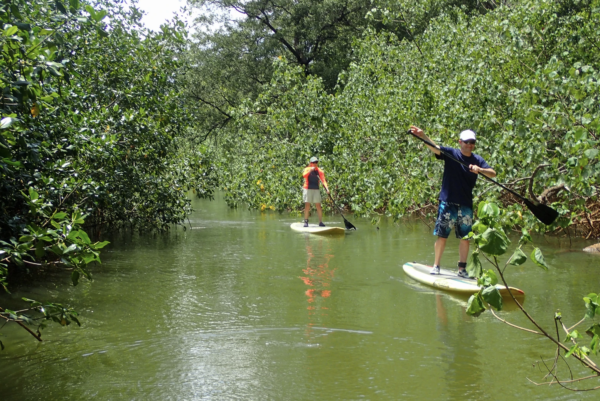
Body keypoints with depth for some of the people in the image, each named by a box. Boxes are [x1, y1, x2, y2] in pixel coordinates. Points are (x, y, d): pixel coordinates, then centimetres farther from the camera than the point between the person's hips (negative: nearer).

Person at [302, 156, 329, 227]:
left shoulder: (320, 171, 4)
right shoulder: (307, 169, -1)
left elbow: (323, 180, -5)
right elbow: (304, 175, -22)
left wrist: (327, 188, -20)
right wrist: (310, 170, -35)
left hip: (316, 190, 2)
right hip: (307, 189, -2)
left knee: (318, 206, -1)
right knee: (307, 205, -3)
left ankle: (320, 222, 3)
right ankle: (306, 221, 1)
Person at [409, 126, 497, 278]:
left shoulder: (477, 160, 7)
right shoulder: (451, 154, -3)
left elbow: (493, 174, -3)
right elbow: (434, 147, -19)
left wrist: (480, 169, -23)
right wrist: (422, 135, -37)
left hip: (466, 205, 3)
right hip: (448, 203, -3)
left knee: (465, 238, 6)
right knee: (442, 236, 1)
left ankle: (462, 269, 15)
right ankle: (436, 266, 14)